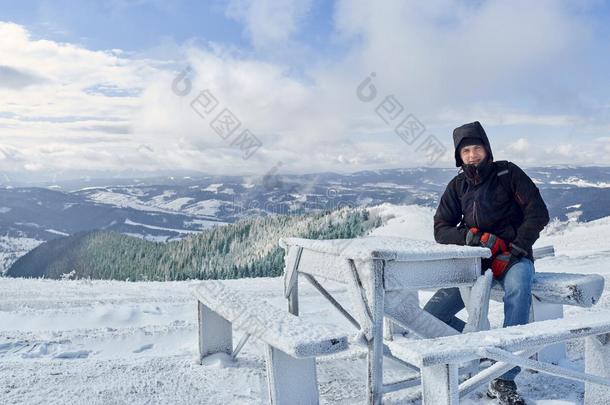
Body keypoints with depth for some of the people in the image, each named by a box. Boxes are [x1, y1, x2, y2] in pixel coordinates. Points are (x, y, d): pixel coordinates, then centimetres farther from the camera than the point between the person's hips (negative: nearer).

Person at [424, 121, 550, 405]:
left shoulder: (507, 173, -1)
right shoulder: (457, 186, 8)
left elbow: (538, 213, -7)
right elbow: (440, 230, 4)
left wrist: (512, 252, -17)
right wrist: (474, 237, -16)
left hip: (514, 257, -3)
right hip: (475, 262, 4)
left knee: (518, 289, -40)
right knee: (431, 317, -11)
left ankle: (504, 381, -35)